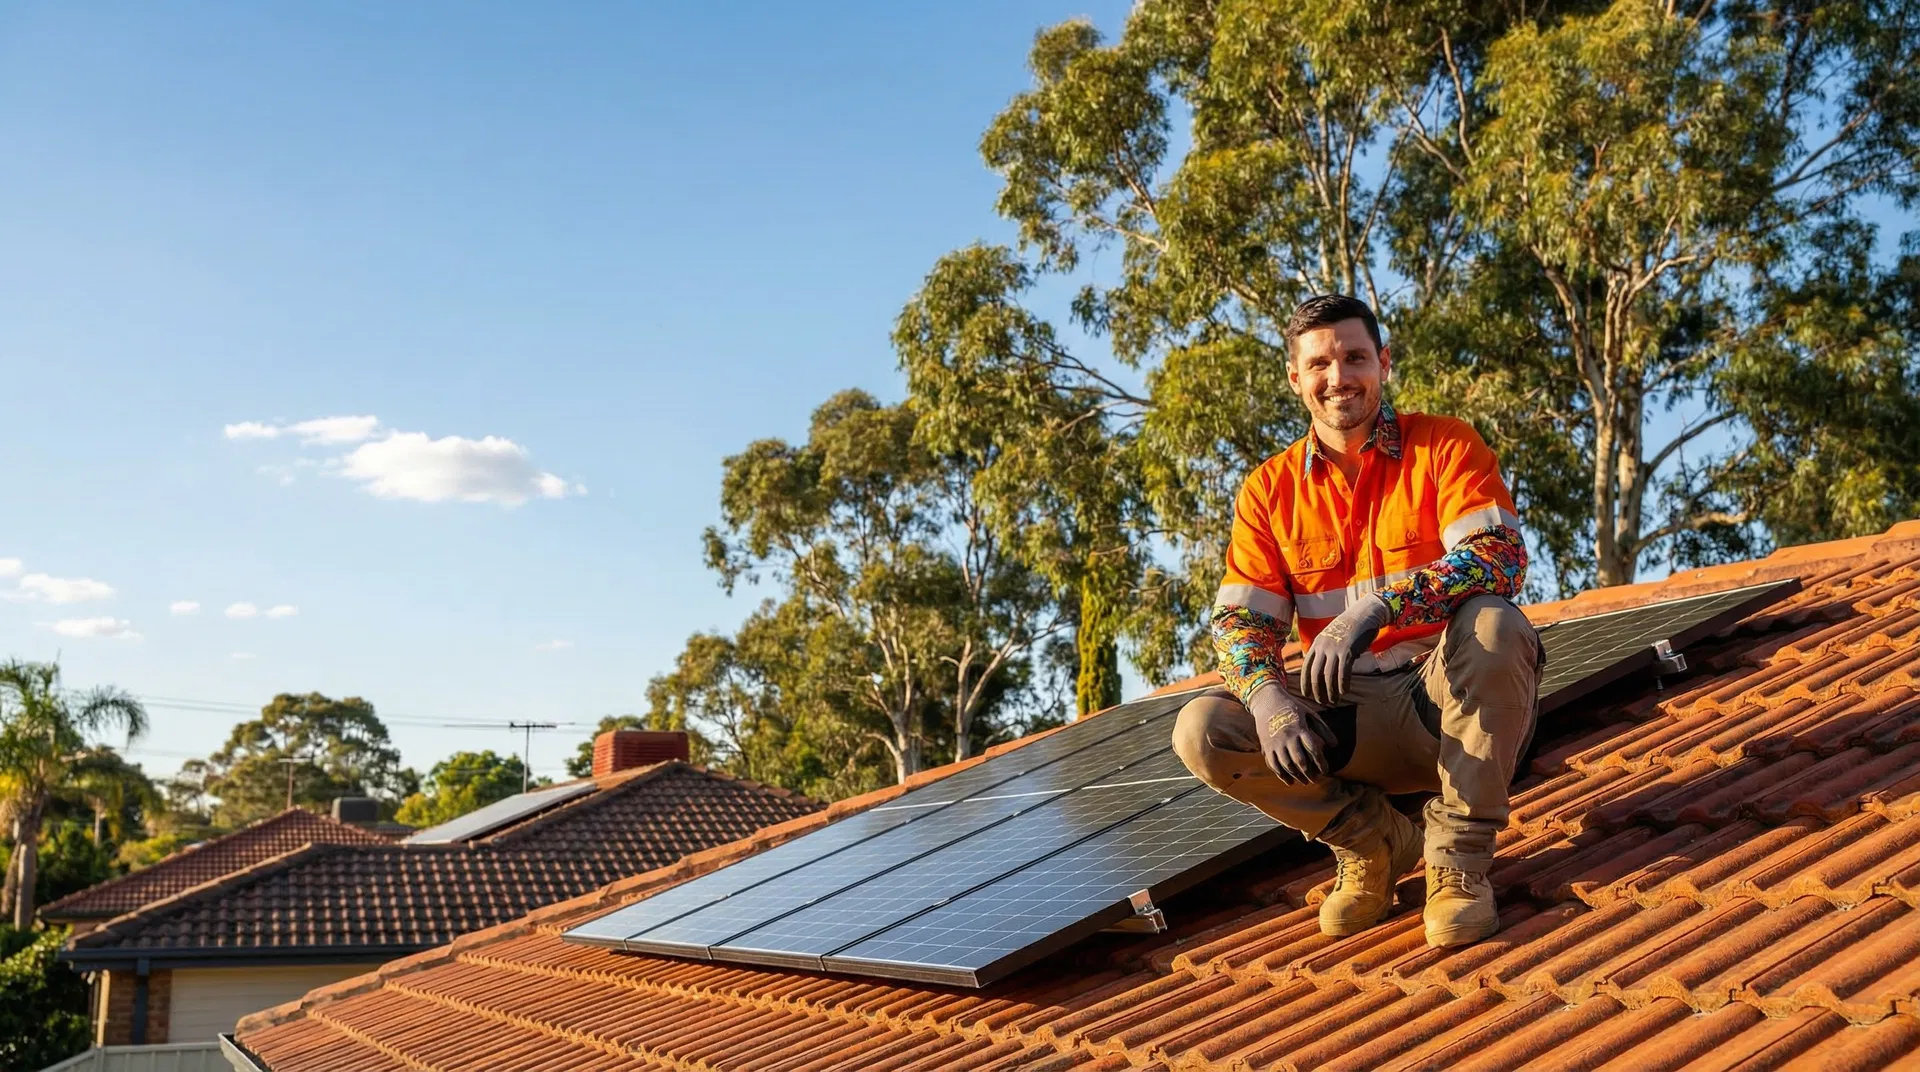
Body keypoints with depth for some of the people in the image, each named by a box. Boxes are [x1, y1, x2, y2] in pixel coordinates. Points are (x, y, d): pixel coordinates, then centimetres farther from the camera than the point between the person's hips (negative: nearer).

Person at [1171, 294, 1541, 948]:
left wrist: (1374, 607, -34)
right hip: (1353, 718, 3)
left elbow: (1501, 558, -20)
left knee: (1493, 623, -34)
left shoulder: (1444, 446, -3)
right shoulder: (1269, 490, 6)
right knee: (1202, 731, -20)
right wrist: (1269, 697, -24)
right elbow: (1239, 619, -1)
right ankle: (1370, 839, 2)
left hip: (1450, 703, -2)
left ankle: (1458, 857, -18)